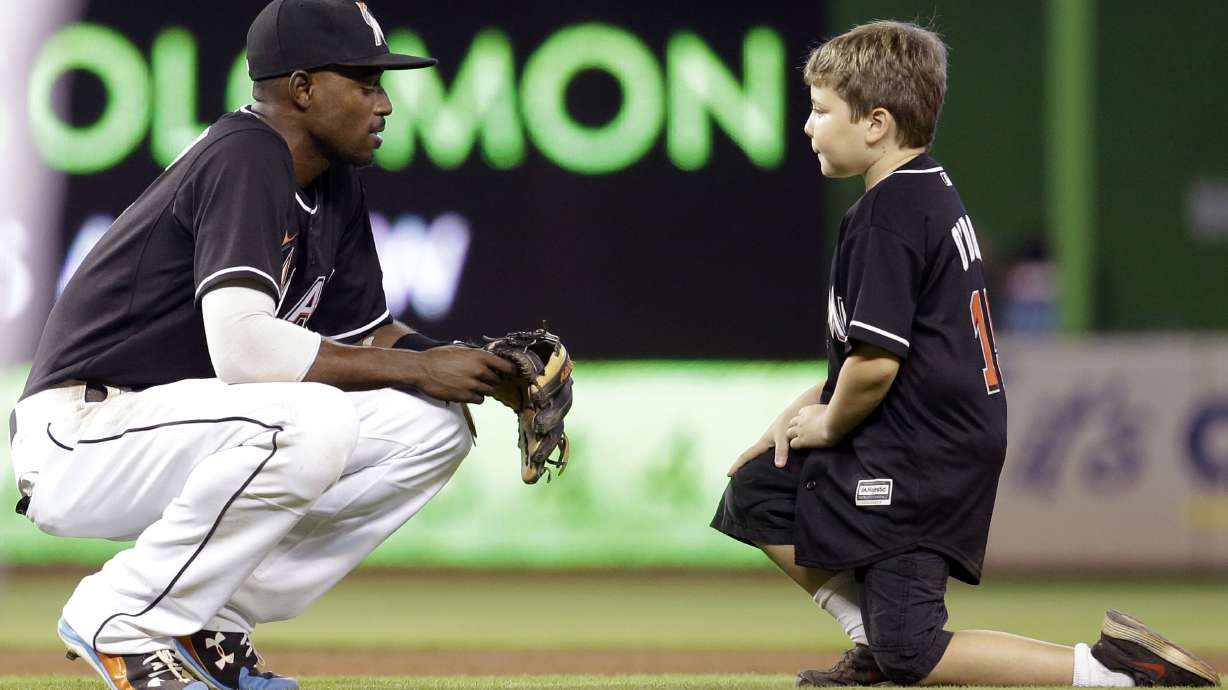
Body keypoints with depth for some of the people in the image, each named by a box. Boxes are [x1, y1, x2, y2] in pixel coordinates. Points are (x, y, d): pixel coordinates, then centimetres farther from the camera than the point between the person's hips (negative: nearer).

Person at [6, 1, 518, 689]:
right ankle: (121, 619, -15)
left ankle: (208, 622, 4)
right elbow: (244, 347, -30)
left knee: (435, 424, 1)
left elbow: (370, 334, 16)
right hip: (78, 440, -10)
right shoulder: (244, 160, -19)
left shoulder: (337, 188, 11)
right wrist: (417, 368, -22)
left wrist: (479, 368, -3)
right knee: (314, 420, -34)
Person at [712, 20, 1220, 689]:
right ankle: (873, 635, 13)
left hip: (920, 468, -10)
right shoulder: (934, 194, 13)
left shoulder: (886, 215, -18)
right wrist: (806, 408, 12)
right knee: (756, 490, 20)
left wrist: (829, 425, -4)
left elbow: (876, 362, -23)